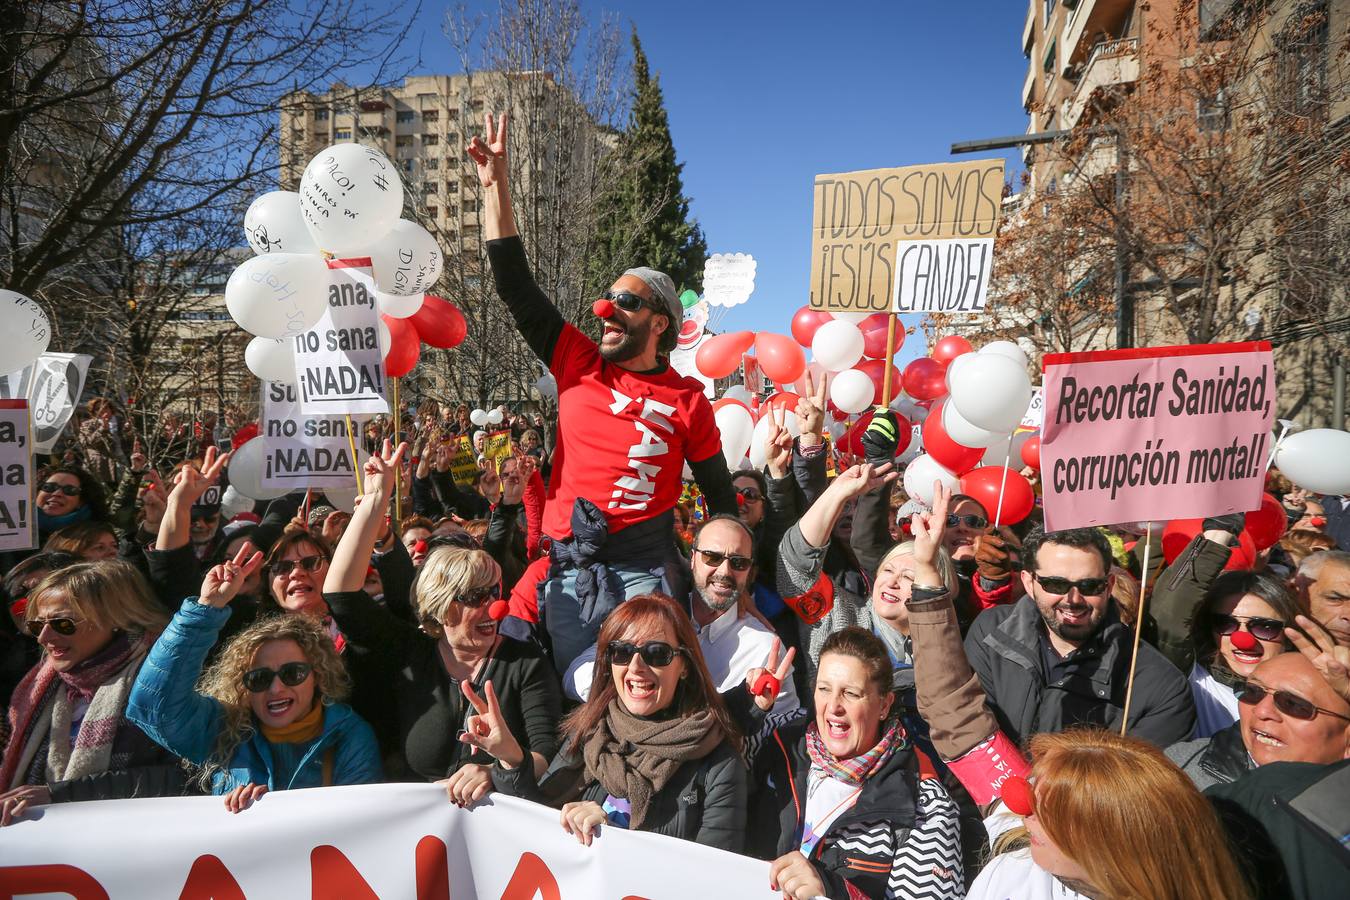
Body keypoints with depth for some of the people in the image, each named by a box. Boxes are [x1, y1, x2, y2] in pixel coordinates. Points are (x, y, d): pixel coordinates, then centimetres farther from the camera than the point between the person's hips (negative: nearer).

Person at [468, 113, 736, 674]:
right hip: (571, 565, 2)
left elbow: (720, 495, 10)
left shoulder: (688, 399, 2)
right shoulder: (580, 366, 7)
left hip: (646, 567, -2)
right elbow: (516, 288, 4)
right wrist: (495, 185, 1)